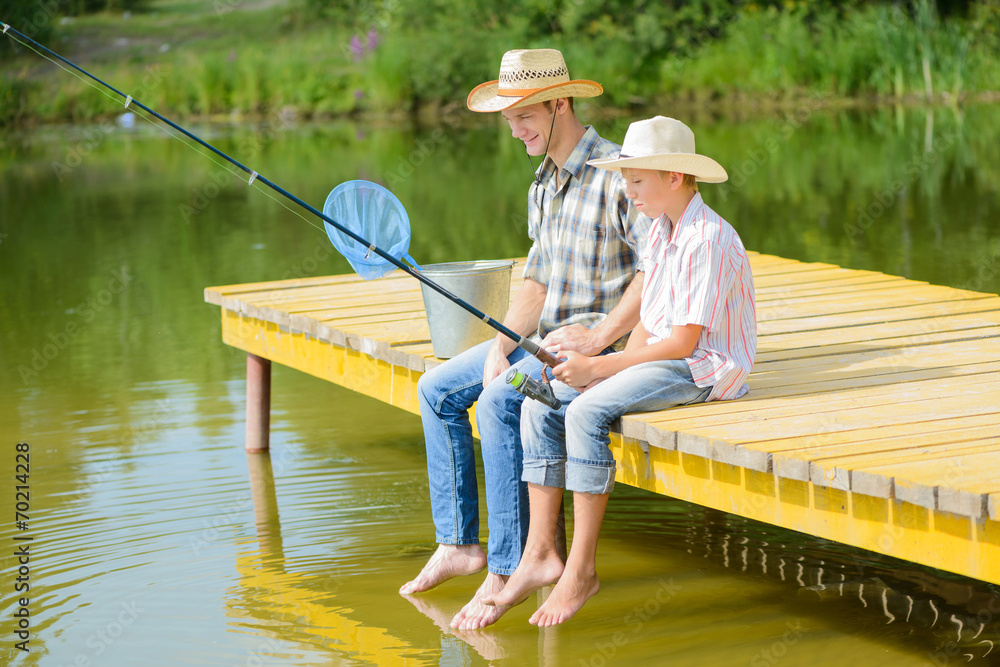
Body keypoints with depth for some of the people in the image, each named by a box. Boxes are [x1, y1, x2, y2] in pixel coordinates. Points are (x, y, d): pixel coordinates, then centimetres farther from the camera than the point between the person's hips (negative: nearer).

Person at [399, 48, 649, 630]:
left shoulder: (616, 174, -17)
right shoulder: (544, 186, 13)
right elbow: (537, 282, 14)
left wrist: (599, 336, -24)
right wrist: (503, 344, -2)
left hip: (604, 342, -10)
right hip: (544, 339, 10)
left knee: (499, 403, -29)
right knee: (437, 390, 5)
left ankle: (506, 571, -23)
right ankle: (459, 545, 9)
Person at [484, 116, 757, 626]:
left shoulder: (708, 240, -18)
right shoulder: (660, 232, 13)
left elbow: (683, 341, -21)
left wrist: (599, 368, -19)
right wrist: (619, 364, -6)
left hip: (704, 370, -10)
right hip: (661, 358, 10)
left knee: (586, 411, -28)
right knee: (541, 405, -5)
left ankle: (581, 568, -21)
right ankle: (540, 554, -8)